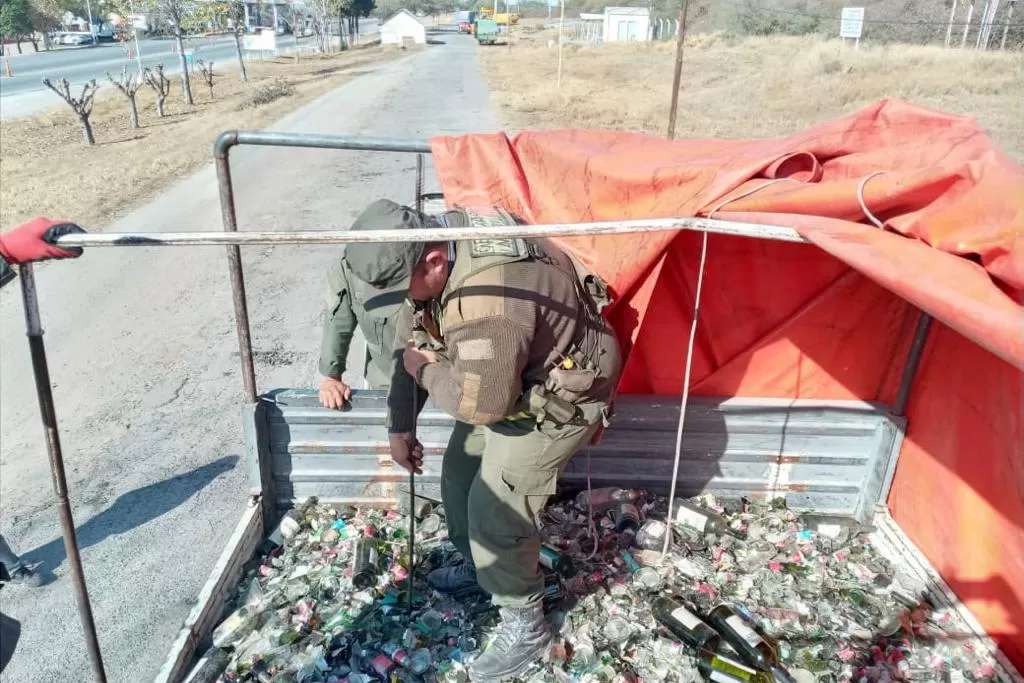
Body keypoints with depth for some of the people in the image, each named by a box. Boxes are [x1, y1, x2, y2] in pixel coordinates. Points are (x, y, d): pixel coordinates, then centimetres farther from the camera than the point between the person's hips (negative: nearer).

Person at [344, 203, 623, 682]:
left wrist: (425, 372, -18)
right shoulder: (434, 248, -9)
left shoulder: (487, 301, -41)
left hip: (561, 394, -9)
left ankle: (525, 626, 15)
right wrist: (400, 425, 4)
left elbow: (483, 404, -35)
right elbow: (410, 341, 2)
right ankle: (477, 564, 43)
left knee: (497, 507, -7)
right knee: (460, 469, 18)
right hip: (507, 378, 9)